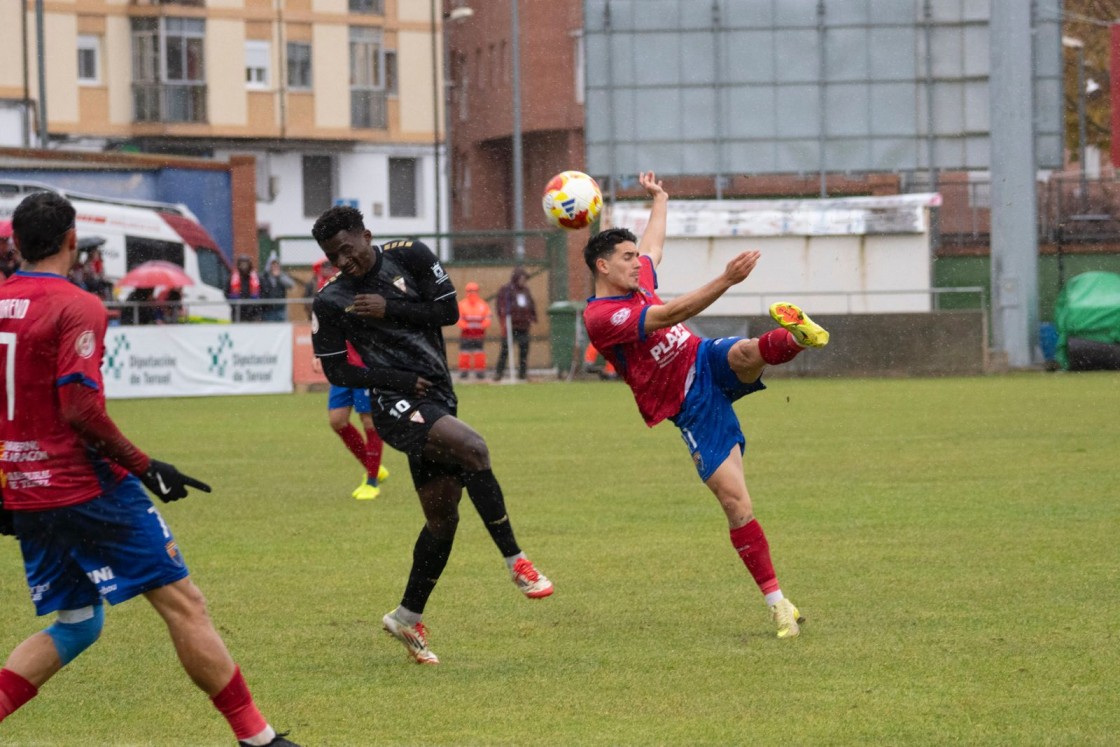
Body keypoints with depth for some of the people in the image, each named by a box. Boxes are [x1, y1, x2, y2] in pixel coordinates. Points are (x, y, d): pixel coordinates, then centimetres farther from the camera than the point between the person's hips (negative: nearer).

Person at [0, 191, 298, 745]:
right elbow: (80, 410, -21)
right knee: (182, 603, -1)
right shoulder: (77, 309, -13)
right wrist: (144, 467, -12)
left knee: (76, 624, 18)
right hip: (86, 487, -7)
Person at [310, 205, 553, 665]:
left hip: (437, 400, 5)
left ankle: (408, 618, 20)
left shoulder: (409, 257, 3)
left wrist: (390, 309, -12)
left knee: (442, 517, 6)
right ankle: (516, 563, -25)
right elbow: (336, 371, -1)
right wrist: (402, 379, -11)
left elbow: (449, 311, 0)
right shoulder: (330, 303, -3)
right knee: (472, 449, -30)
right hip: (396, 404, -5)